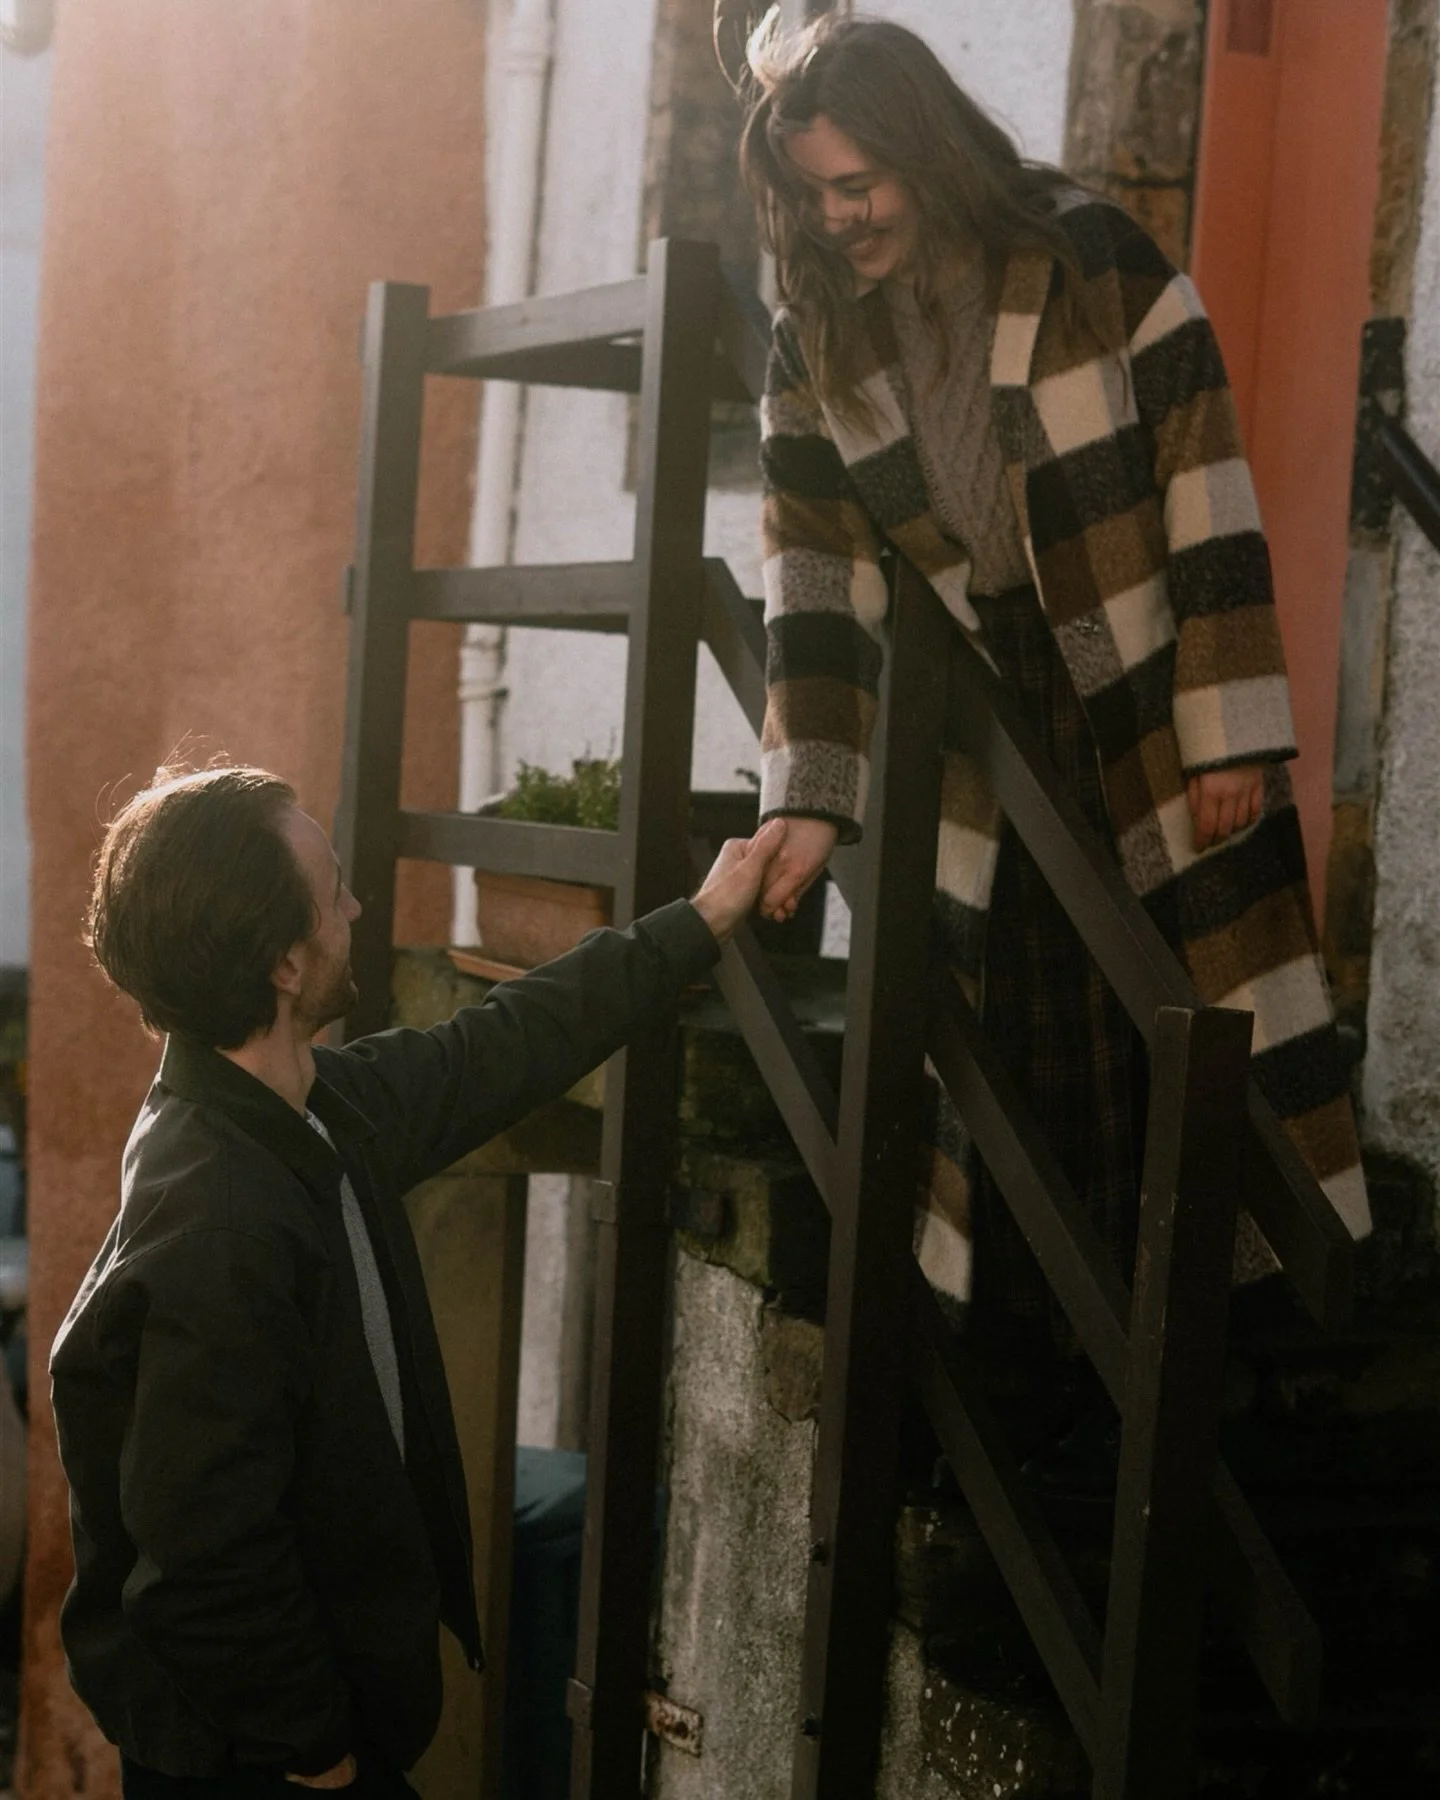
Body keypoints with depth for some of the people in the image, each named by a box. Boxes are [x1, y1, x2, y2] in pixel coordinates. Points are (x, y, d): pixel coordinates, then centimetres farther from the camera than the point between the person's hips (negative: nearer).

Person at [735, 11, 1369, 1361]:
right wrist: (808, 797, -9)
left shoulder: (1098, 265, -13)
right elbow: (813, 572, -2)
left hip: (1151, 709, -3)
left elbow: (1207, 496, -13)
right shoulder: (814, 339, -1)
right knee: (1015, 1040, 8)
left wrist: (1234, 735, -15)